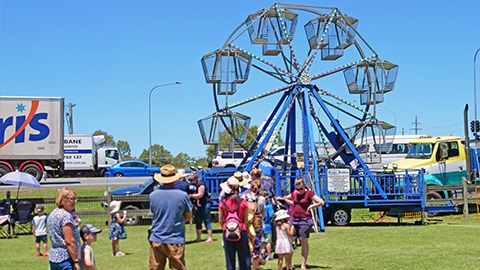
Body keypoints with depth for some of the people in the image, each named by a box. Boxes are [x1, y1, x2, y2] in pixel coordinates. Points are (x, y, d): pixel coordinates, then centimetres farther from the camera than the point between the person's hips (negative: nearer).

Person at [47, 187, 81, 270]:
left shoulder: (51, 215, 13)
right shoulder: (66, 215, -14)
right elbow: (69, 241, -18)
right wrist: (76, 261, -17)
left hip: (53, 257, 9)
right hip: (65, 258, -9)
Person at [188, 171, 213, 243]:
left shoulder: (200, 184, -13)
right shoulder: (193, 185, 14)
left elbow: (200, 194, -19)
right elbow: (193, 194, 18)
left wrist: (191, 195, -20)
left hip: (205, 204, -9)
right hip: (198, 205, 9)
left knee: (206, 220, -8)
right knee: (197, 221, 8)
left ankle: (210, 237, -6)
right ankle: (198, 238, 13)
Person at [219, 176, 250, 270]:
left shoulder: (223, 203, -5)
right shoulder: (243, 202, -6)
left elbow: (220, 220, 0)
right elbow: (246, 220, -1)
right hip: (241, 231, -1)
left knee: (230, 259, 8)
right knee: (244, 258, 7)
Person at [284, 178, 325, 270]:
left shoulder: (309, 193, -6)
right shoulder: (294, 193, 10)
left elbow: (321, 202, -13)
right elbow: (286, 198, 31)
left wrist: (311, 207, -7)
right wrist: (292, 203, 14)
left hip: (304, 221, -5)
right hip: (294, 220, 5)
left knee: (304, 242, 0)